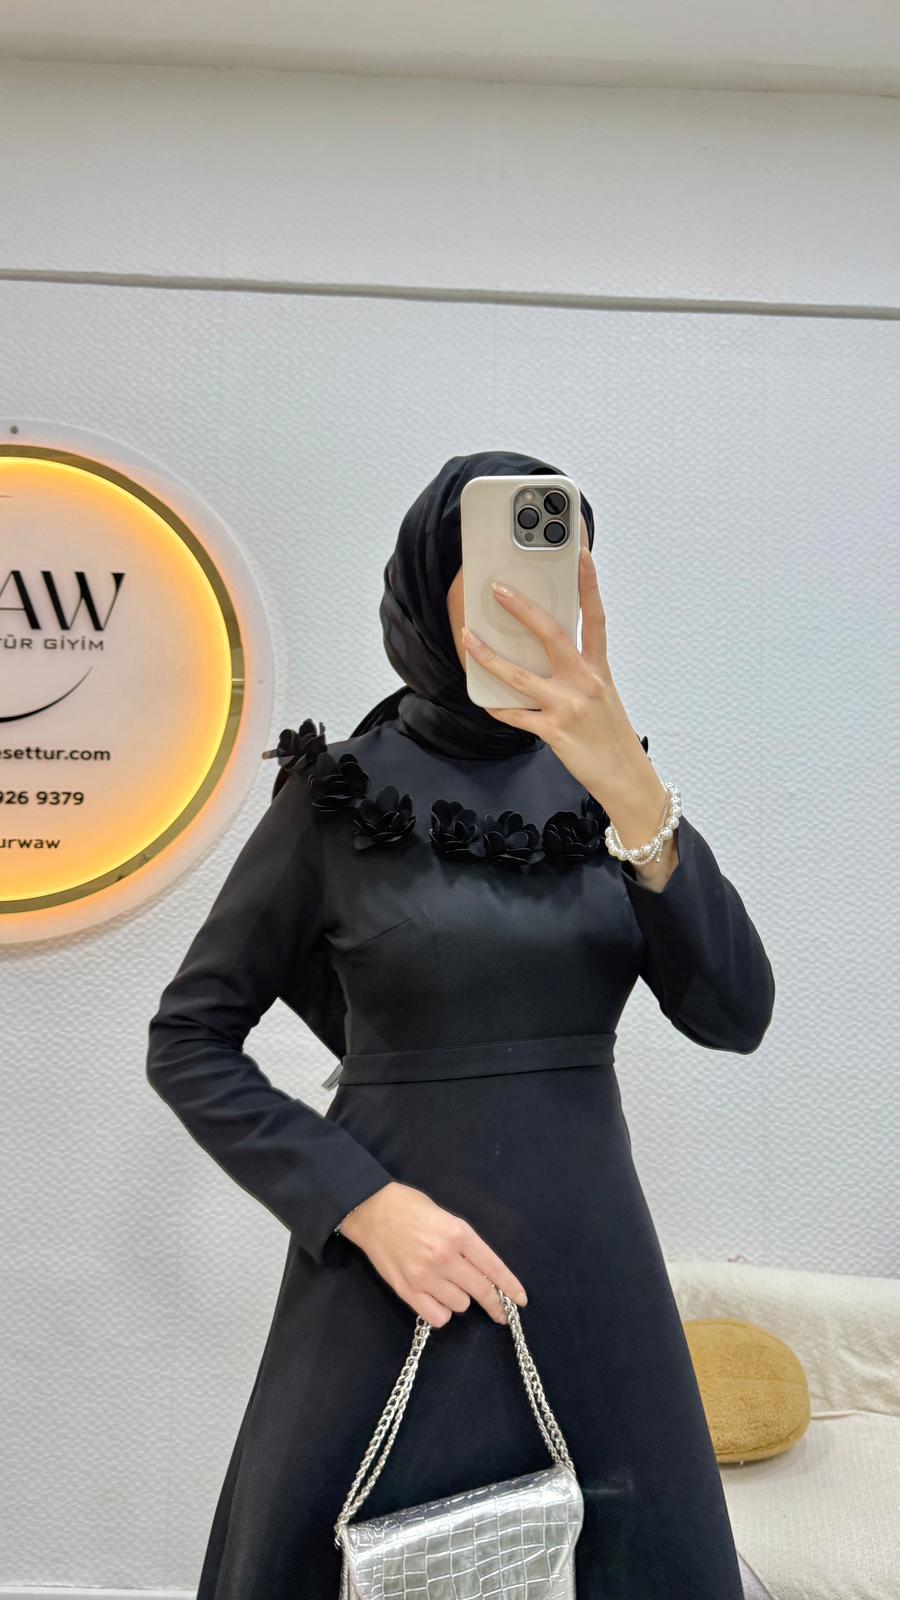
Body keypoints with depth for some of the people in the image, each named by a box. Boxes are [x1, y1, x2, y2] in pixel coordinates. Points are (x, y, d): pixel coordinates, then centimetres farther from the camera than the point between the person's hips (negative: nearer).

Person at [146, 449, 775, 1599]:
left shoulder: (599, 783, 2)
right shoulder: (341, 793, -6)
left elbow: (735, 1015, -10)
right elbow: (187, 1041, -3)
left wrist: (631, 790, -24)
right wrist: (362, 1203, -15)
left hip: (590, 1273, 3)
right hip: (395, 1274, -2)